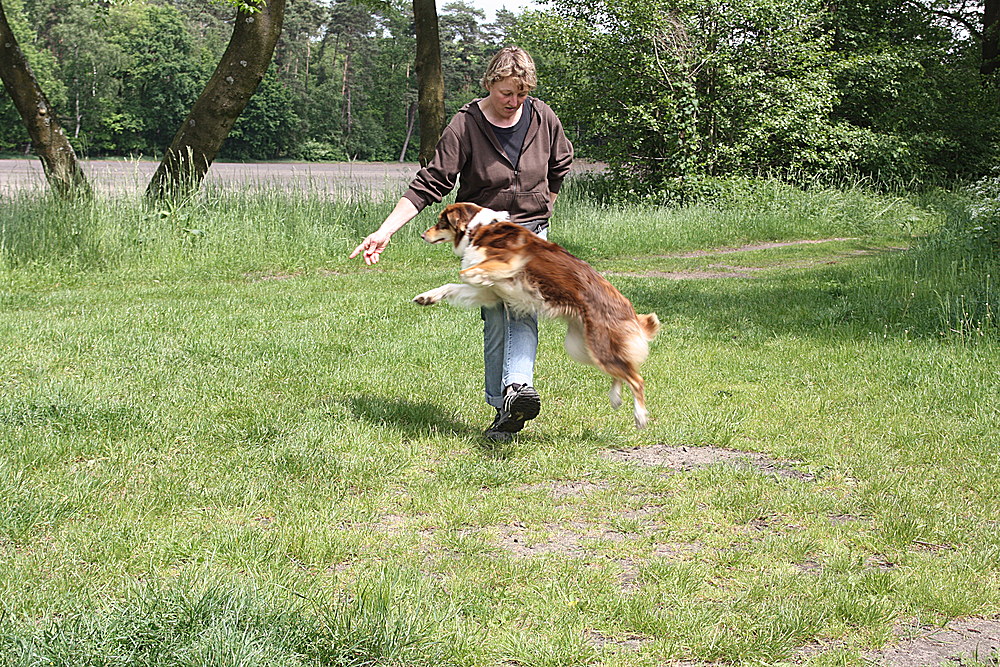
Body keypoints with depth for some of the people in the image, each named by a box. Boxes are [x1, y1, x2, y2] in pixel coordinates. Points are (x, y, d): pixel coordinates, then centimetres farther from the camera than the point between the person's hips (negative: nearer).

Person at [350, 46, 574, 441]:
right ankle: (502, 410, -1)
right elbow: (430, 184, -15)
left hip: (531, 233, 2)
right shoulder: (465, 126, -12)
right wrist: (385, 231, -24)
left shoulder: (541, 117, -2)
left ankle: (518, 387, -37)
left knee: (523, 308, -20)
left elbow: (560, 165, 19)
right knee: (495, 320, -6)